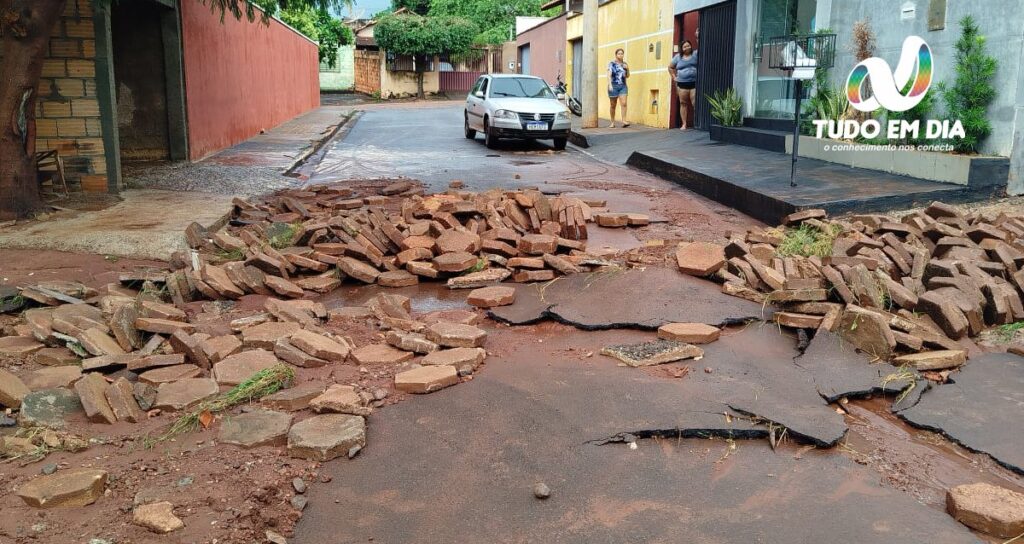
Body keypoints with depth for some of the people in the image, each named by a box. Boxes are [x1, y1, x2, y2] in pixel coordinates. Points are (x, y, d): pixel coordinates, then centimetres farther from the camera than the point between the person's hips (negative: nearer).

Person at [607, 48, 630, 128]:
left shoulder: (624, 64, 10)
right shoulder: (611, 64, -2)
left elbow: (627, 76, 15)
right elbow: (609, 75, -10)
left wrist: (627, 69, -3)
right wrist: (610, 85, -23)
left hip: (623, 86, 3)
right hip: (614, 86, -3)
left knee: (623, 103, -14)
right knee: (613, 105, 5)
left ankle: (624, 121, -19)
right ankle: (613, 122, 15)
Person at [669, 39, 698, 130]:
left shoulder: (696, 54, 6)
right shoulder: (678, 57, 11)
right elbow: (670, 67, 20)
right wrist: (674, 77, 11)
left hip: (694, 83, -2)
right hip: (682, 84, 2)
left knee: (695, 104, -8)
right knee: (683, 103, 4)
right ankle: (684, 124, 8)